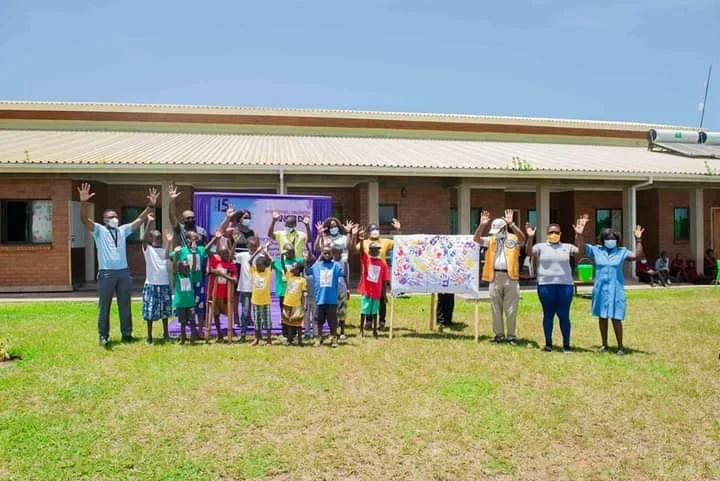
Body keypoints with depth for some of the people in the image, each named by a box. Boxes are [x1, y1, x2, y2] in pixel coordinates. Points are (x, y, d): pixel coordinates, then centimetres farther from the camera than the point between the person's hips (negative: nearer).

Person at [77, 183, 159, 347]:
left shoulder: (123, 230, 15)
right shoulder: (99, 230, 3)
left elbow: (140, 219, 12)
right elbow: (85, 219, -12)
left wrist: (151, 205, 0)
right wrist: (84, 202, -29)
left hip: (124, 273, 4)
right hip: (106, 273, -4)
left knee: (125, 306, 11)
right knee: (104, 306, 3)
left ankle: (126, 334, 20)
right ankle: (103, 336, 11)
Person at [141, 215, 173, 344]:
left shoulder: (163, 250, 10)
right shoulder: (147, 249, -3)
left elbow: (166, 255, -10)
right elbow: (144, 239, -19)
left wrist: (169, 242, -18)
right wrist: (149, 222, -26)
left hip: (164, 284, 4)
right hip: (151, 284, -4)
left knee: (164, 310, 13)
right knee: (150, 311, 1)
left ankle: (166, 334, 24)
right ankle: (149, 336, 13)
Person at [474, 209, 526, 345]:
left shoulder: (514, 239, 2)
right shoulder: (491, 240, 11)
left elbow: (522, 238, -20)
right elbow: (477, 239, -2)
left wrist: (511, 223, -29)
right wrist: (482, 225, -16)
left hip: (511, 276, -3)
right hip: (495, 276, 3)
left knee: (511, 309, 2)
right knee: (496, 309, 9)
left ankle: (511, 335, 11)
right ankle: (499, 334, 18)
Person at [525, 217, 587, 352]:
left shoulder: (567, 247, 9)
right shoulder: (540, 247, 5)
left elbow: (580, 251, -6)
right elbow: (529, 252, -12)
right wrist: (530, 238, -27)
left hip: (565, 285, 1)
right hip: (545, 285, -1)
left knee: (564, 315, 3)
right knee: (548, 314, 6)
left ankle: (566, 344, 11)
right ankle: (548, 343, 16)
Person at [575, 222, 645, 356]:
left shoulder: (622, 251, 1)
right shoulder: (596, 250, 2)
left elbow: (638, 256, -10)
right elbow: (580, 247, -2)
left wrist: (638, 240, -21)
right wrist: (579, 234, -19)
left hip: (616, 290, -2)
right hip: (600, 289, 2)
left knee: (616, 318, -2)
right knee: (602, 317, 10)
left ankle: (620, 346, 10)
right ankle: (604, 344, 21)